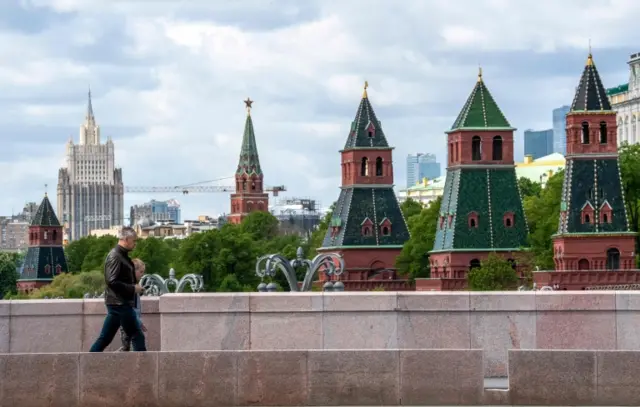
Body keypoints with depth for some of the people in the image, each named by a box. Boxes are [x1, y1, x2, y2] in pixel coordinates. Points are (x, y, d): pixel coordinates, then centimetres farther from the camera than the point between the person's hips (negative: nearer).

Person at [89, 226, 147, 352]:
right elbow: (111, 281, -23)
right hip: (120, 304, -10)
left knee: (105, 338, 9)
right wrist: (133, 288, -17)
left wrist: (135, 287, 10)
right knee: (137, 336, -5)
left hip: (116, 304, 10)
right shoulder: (114, 256, -15)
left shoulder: (122, 255, 16)